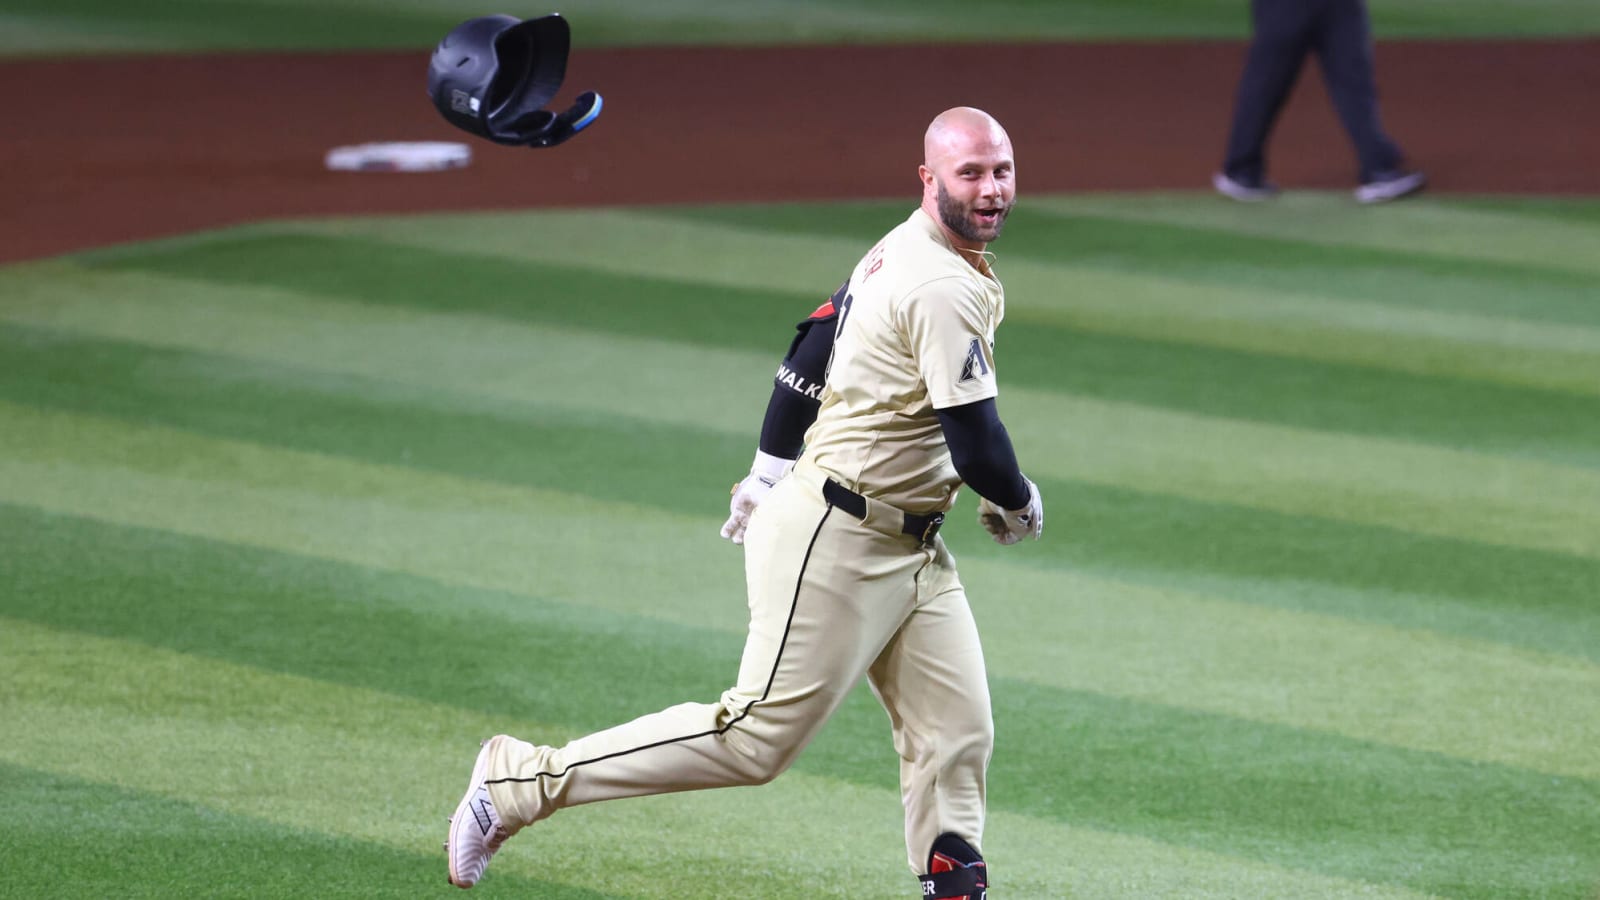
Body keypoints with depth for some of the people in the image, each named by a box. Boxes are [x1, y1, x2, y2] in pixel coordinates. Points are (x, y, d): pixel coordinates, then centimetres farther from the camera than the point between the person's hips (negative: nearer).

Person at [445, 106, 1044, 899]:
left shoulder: (897, 254, 10)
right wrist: (1020, 505, -2)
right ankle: (521, 780, -1)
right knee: (756, 736, -7)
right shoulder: (947, 290, -21)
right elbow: (976, 445, -23)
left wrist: (768, 472, 25)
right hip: (835, 538, -10)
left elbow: (812, 350, 18)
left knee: (957, 735, 4)